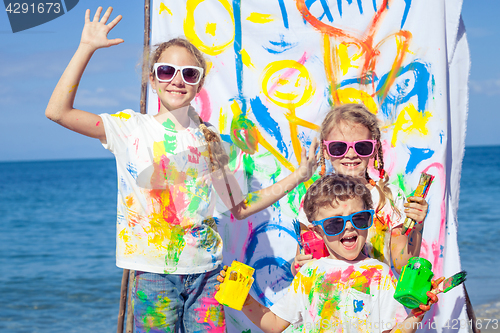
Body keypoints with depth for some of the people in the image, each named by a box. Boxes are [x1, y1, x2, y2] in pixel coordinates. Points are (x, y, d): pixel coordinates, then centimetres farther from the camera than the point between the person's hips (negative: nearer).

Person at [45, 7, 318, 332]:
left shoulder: (208, 138, 10)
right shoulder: (132, 128, 0)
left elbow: (240, 207, 13)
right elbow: (58, 111, -12)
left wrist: (298, 176, 7)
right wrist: (86, 48, -14)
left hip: (206, 271, 3)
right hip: (155, 272, -3)